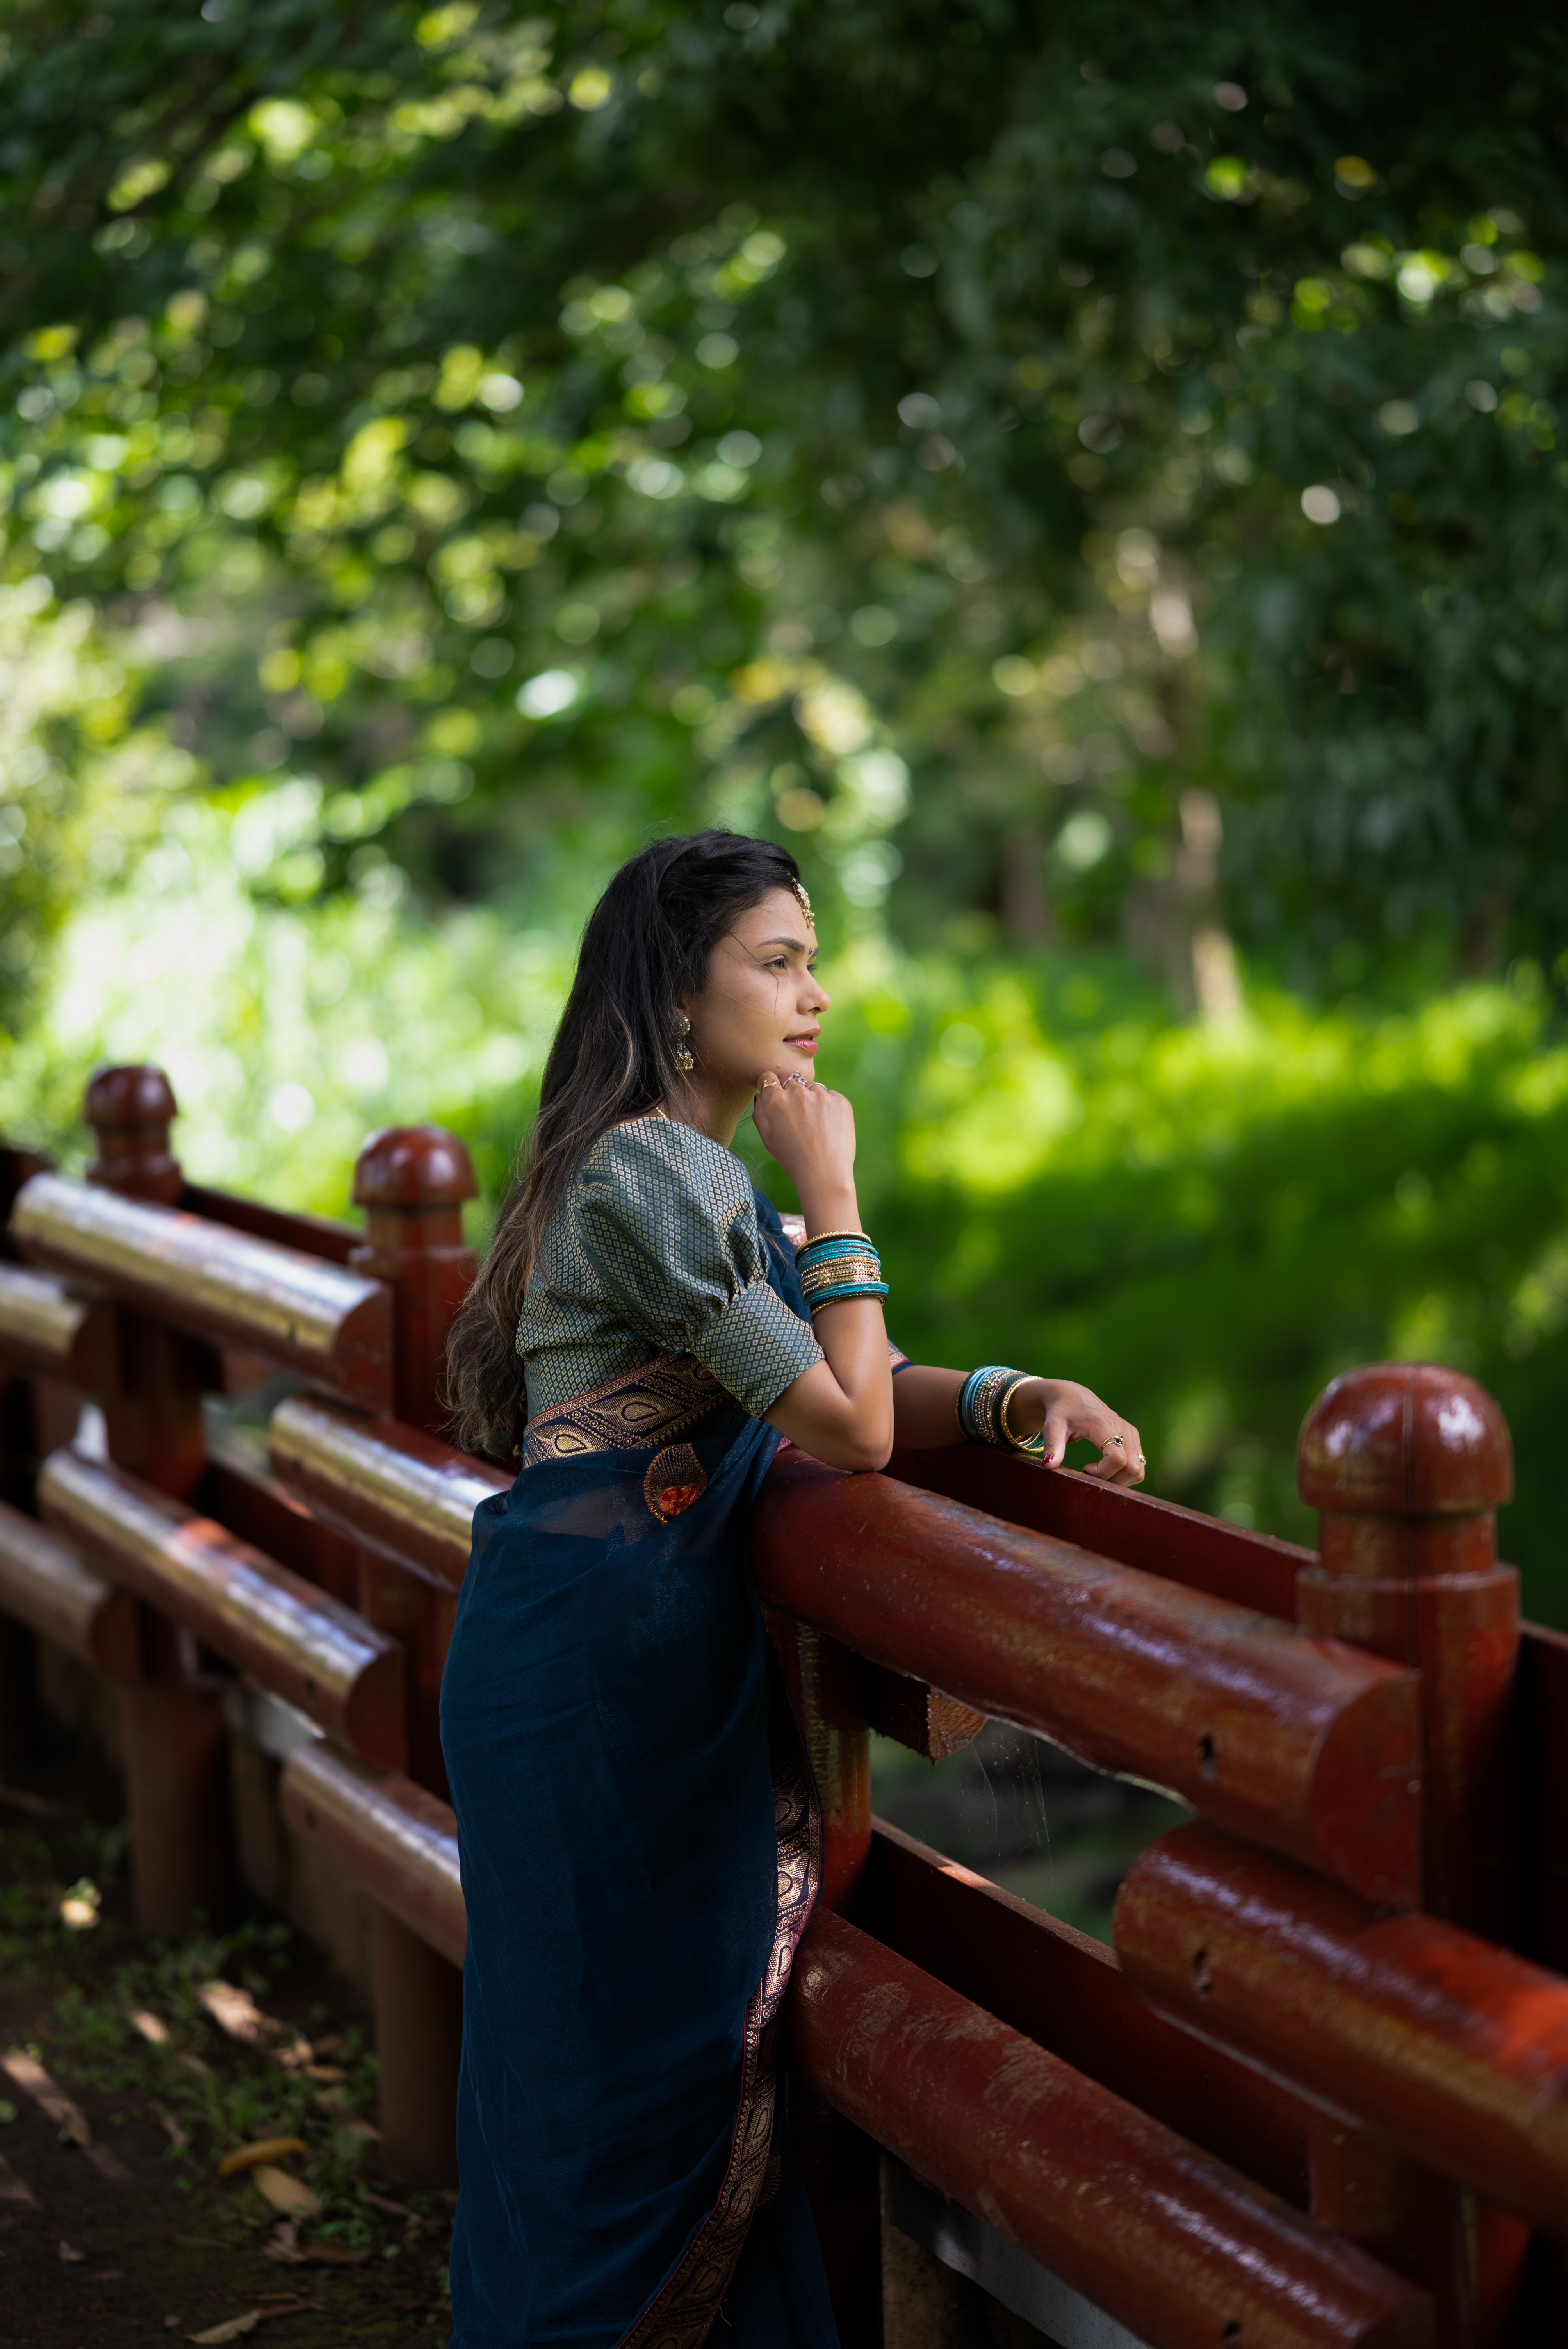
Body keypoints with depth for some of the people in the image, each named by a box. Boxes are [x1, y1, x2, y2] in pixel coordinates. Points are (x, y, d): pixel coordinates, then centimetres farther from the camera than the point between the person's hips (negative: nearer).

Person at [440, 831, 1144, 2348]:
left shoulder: (693, 1170, 14)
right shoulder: (646, 1174, -18)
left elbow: (845, 1392, 12)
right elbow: (851, 1431, -19)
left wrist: (1018, 1399, -4)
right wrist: (831, 1189, -14)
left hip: (654, 1656, 10)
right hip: (598, 1666, -10)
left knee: (704, 2033, 15)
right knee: (627, 2057, 2)